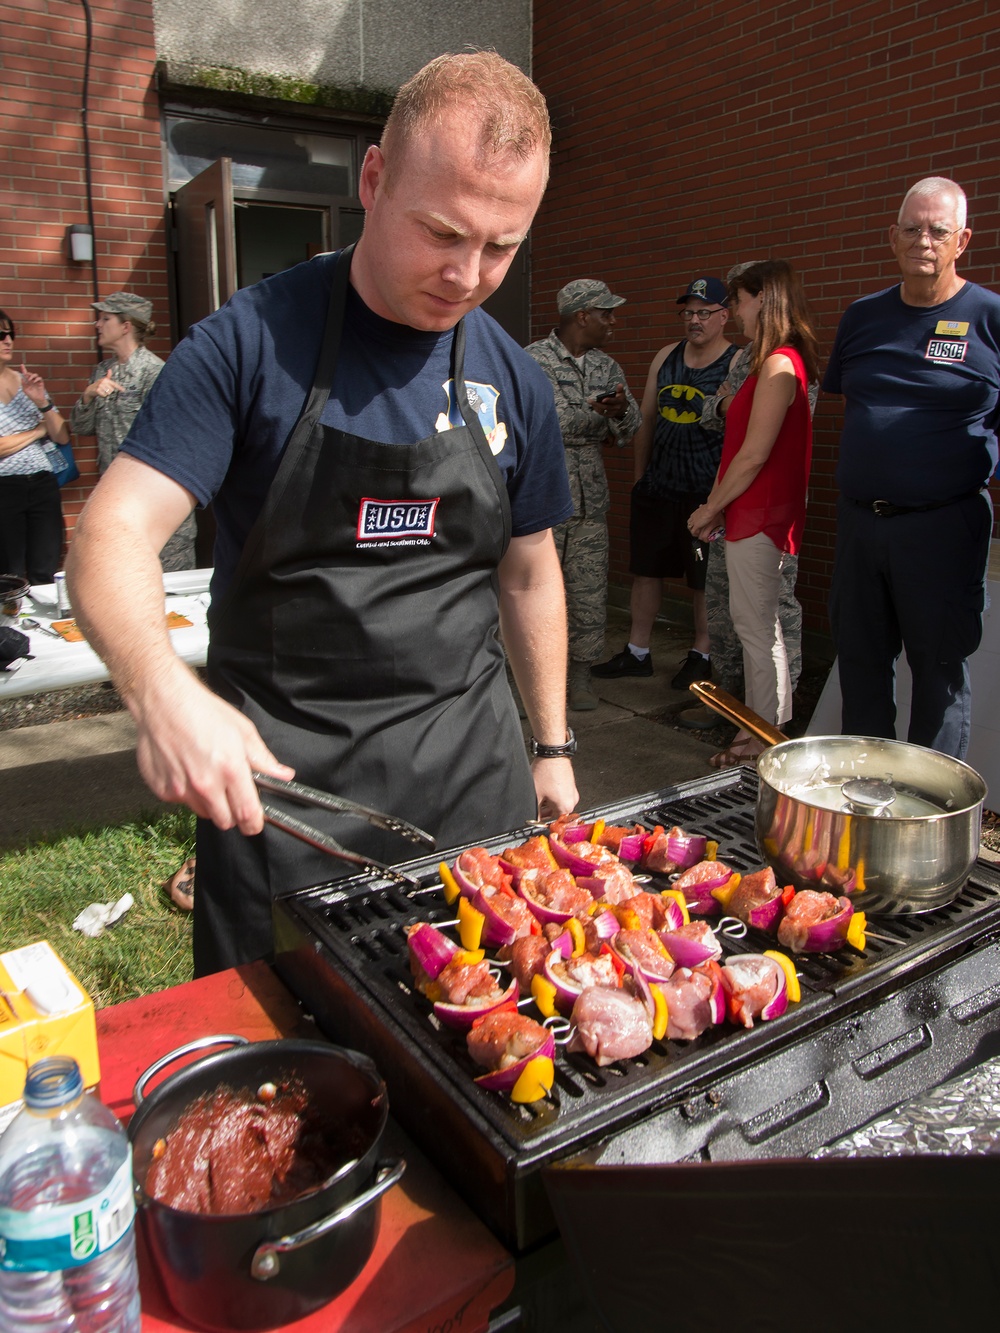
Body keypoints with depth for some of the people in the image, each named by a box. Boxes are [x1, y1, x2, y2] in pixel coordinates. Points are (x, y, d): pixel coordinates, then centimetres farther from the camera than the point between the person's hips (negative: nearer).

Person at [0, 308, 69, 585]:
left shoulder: (29, 382, 10)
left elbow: (63, 437, 6)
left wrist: (42, 402, -10)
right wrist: (39, 430, -2)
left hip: (43, 483, 3)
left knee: (45, 574, 3)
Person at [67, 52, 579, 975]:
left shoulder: (515, 381, 3)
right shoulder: (254, 341, -9)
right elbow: (116, 529, -15)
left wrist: (552, 746, 13)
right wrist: (161, 687, -34)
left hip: (468, 761, 4)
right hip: (276, 772, -3)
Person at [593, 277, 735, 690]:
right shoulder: (666, 357, 11)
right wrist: (640, 475, 16)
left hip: (707, 492, -5)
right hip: (656, 486, 5)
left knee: (704, 578, 5)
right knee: (646, 569, 11)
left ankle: (701, 654, 21)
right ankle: (637, 652, 23)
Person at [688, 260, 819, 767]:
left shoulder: (779, 364, -16)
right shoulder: (777, 363, 15)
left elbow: (754, 455, -19)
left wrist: (711, 509, -9)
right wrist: (715, 505, 9)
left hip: (760, 515, -10)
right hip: (754, 513, 10)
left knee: (756, 626, -3)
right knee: (758, 623, 15)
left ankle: (764, 739, 8)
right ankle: (761, 724, 26)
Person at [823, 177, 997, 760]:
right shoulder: (863, 316, 10)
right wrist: (857, 482, 14)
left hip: (944, 525, -5)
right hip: (859, 518, 5)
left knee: (940, 668, 4)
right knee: (861, 658, 13)